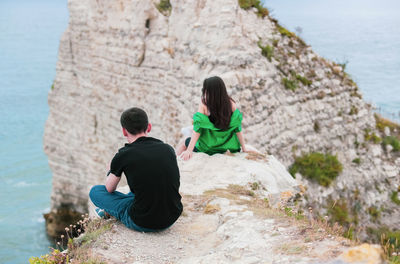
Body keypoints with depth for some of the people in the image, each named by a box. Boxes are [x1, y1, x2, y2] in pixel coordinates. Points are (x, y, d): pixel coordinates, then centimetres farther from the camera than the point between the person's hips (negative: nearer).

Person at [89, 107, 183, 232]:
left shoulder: (123, 155, -11)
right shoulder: (168, 149, 1)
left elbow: (109, 189, 7)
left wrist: (111, 171, 30)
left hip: (143, 224, -5)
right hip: (172, 219, 5)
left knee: (95, 191, 12)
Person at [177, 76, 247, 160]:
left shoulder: (204, 104, -22)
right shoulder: (231, 104, -14)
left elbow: (197, 129, -21)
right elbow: (238, 128, -11)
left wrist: (189, 150, -18)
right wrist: (243, 147, -4)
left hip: (207, 147, -3)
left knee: (183, 143, 25)